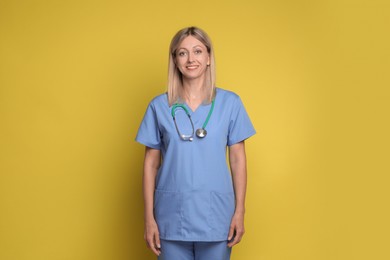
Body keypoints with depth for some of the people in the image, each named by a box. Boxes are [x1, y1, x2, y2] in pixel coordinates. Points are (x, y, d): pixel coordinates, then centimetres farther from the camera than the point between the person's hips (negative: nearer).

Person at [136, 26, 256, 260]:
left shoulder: (230, 102, 0)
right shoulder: (159, 106, 1)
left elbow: (238, 159, 3)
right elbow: (151, 164, 3)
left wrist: (240, 211, 0)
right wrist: (149, 217, 1)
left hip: (215, 216, 0)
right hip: (172, 217, 0)